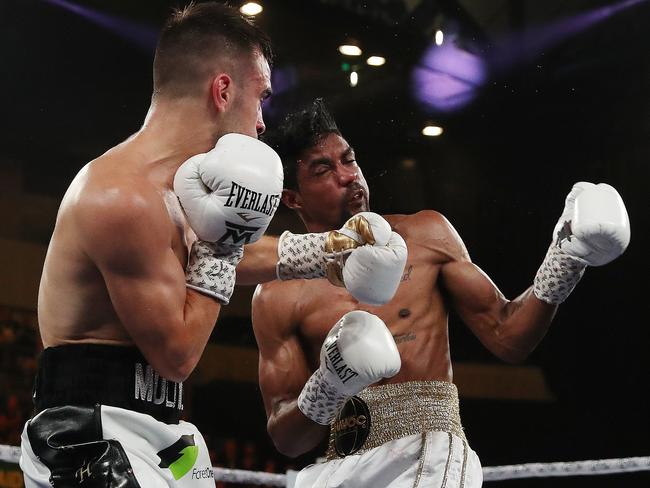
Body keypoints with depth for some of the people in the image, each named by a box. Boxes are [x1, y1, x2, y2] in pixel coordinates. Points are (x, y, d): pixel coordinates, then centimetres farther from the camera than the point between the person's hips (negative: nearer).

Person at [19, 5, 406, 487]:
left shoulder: (172, 181, 11)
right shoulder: (124, 198, -21)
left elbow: (230, 257, 32)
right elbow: (177, 356, -16)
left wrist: (325, 253, 35)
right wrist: (220, 248, -9)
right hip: (93, 437, -10)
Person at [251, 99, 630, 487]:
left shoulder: (425, 236, 9)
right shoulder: (277, 296, 4)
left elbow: (507, 338, 7)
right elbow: (286, 438, 3)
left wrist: (565, 261, -5)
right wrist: (327, 388, -17)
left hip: (430, 453, 0)